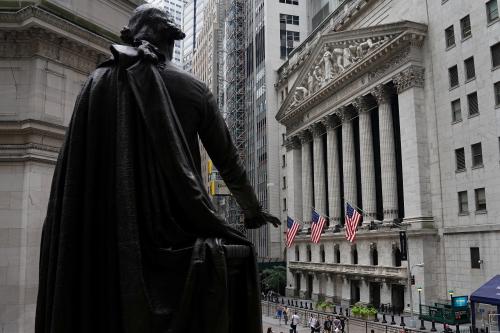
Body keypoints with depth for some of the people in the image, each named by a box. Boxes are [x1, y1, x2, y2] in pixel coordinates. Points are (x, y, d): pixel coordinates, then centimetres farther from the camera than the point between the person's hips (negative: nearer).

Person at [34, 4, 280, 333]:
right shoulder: (193, 89, 2)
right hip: (177, 230, -1)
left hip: (108, 233, 2)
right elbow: (228, 159, 8)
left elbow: (75, 163, 2)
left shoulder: (98, 83, 4)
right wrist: (253, 211, 22)